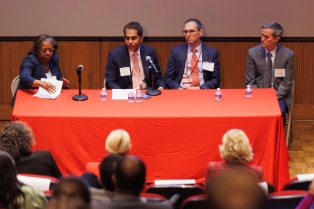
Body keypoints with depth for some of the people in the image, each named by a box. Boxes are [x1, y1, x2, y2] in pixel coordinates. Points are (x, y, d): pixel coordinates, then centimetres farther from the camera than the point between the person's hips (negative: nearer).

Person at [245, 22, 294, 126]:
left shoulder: (288, 55, -6)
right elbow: (250, 81, 1)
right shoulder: (252, 53, -3)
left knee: (279, 113, -32)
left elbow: (287, 83, -3)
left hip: (279, 96, -1)